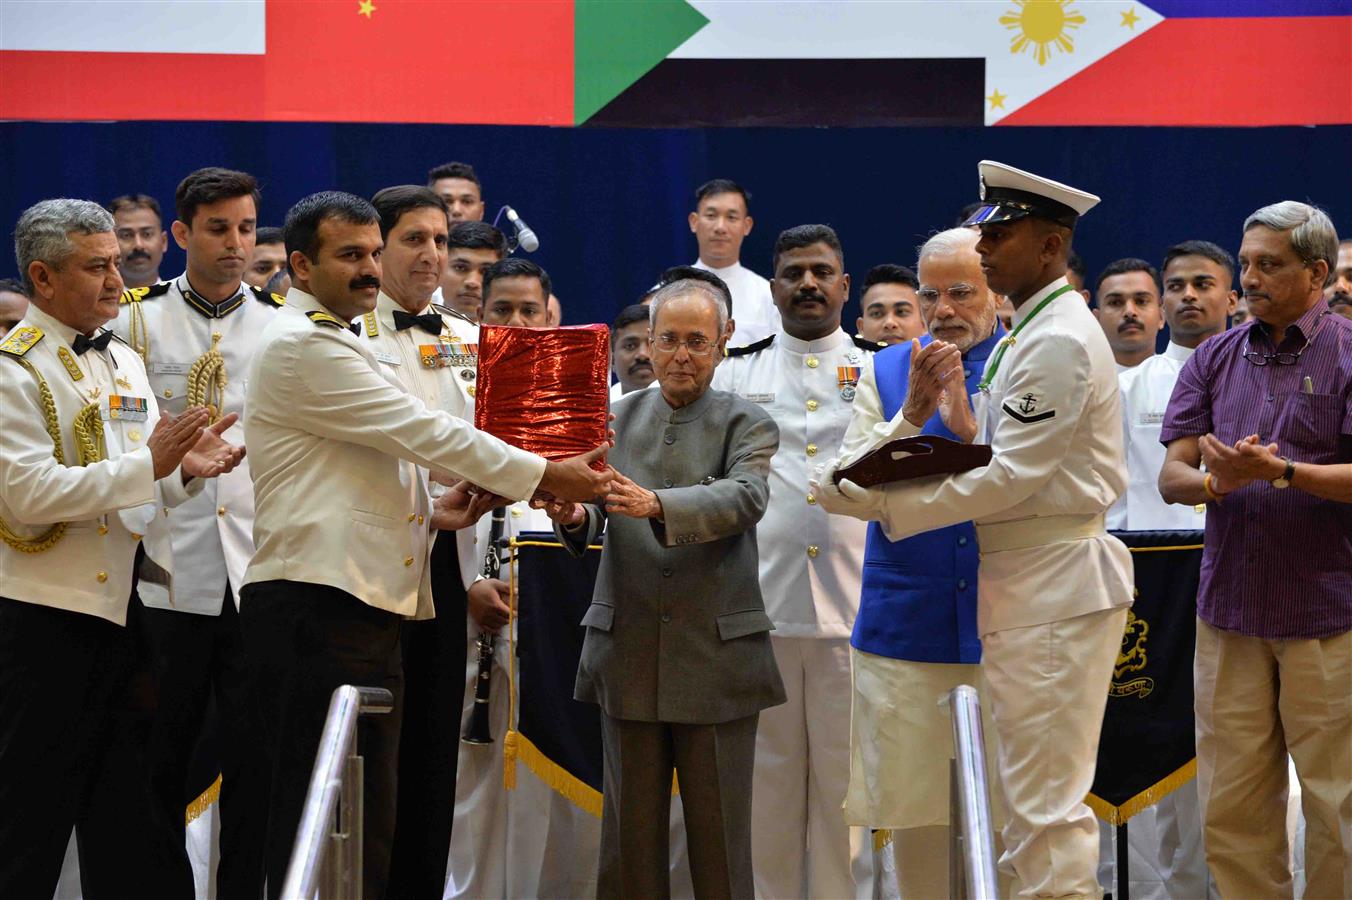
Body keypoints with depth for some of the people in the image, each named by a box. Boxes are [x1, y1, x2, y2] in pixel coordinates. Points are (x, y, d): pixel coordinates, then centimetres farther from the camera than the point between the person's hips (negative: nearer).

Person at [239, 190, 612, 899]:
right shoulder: (303, 346, -10)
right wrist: (546, 477, -7)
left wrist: (425, 515, 12)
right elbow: (420, 432, -13)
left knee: (362, 830, 10)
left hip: (358, 610, 11)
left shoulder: (331, 343, 24)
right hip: (320, 609, -11)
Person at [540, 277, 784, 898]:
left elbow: (745, 498, -17)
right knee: (630, 828, 8)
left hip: (717, 653, -2)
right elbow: (590, 492, -2)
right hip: (628, 651, 2)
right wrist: (573, 515, -27)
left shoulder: (748, 425, 2)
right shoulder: (616, 418, 10)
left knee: (719, 830, 3)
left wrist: (657, 505, -34)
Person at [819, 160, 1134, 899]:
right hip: (1021, 581, 11)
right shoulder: (1028, 332, 15)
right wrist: (958, 413, 3)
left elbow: (1011, 478, -21)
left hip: (1056, 585, -11)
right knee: (1035, 799, 16)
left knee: (1047, 804, -7)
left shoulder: (1058, 342, -17)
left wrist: (879, 503, -19)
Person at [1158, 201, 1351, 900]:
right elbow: (1172, 476, 5)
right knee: (1231, 805, 5)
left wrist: (1278, 471, -23)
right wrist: (1217, 480, -16)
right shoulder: (1216, 359, 11)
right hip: (1230, 609, 4)